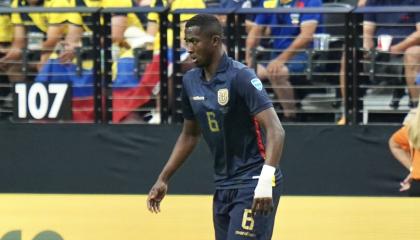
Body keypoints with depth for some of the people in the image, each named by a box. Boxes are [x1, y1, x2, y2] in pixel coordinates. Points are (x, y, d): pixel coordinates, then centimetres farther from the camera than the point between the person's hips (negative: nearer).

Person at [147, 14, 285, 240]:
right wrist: (163, 179, 16)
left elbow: (275, 130, -24)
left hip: (253, 184, -7)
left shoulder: (240, 77, -16)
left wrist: (265, 180, -36)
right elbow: (190, 134, 20)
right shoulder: (190, 80, 6)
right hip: (223, 185, 7)